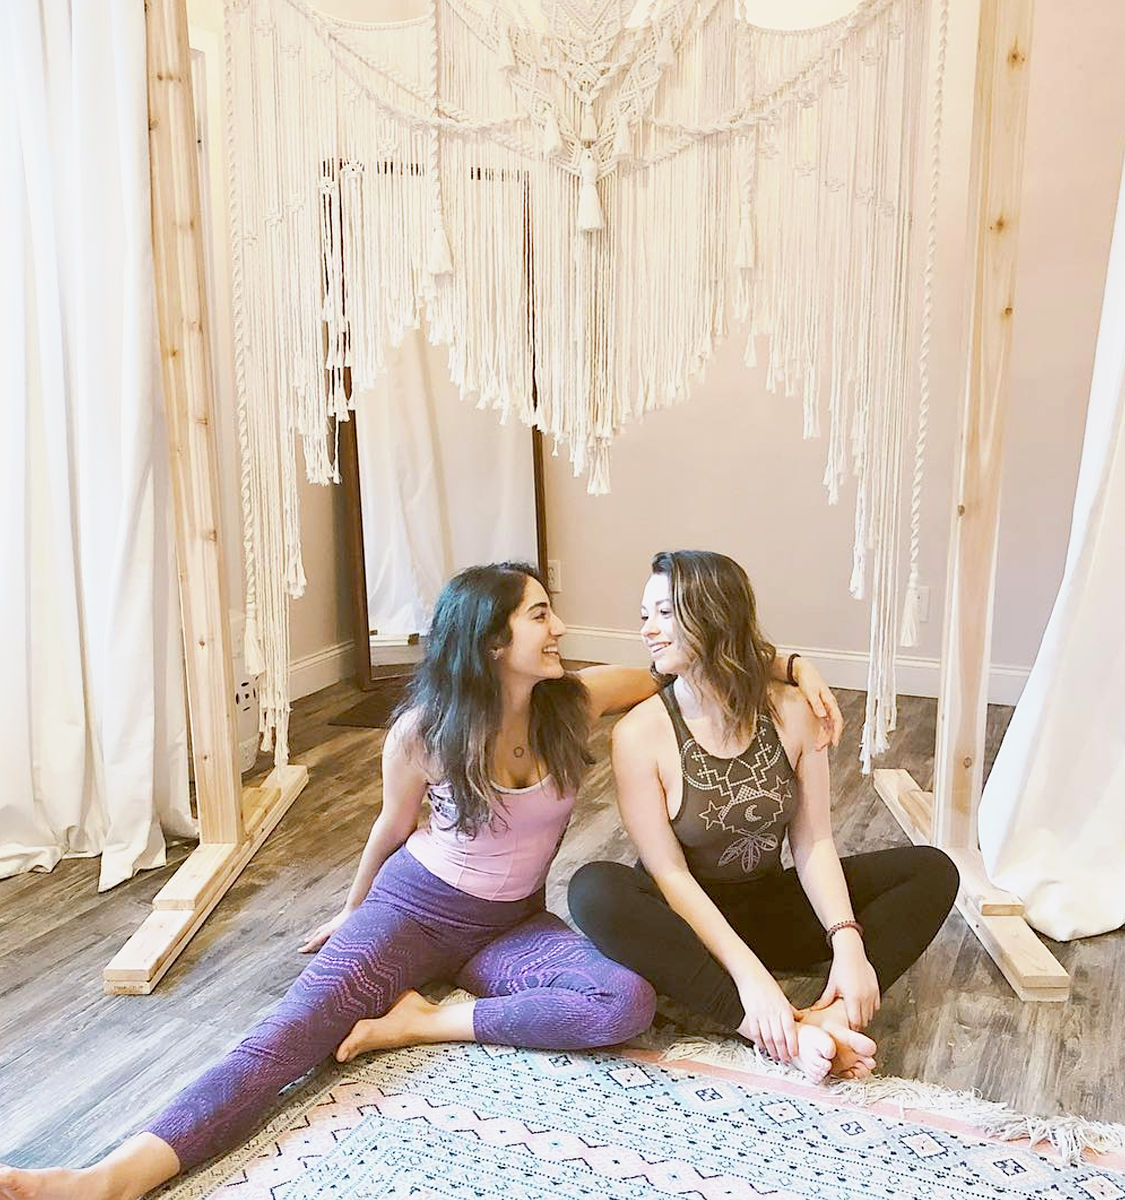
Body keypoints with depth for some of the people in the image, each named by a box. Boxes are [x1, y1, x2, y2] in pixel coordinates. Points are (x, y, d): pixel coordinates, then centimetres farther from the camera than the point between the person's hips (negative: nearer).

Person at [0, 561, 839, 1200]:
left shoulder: (574, 702, -12)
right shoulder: (424, 732, -17)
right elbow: (395, 827, 1)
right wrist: (353, 911, 18)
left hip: (512, 924, 2)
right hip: (416, 907, -2)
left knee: (628, 1003, -25)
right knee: (295, 1029, -24)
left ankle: (423, 1023, -18)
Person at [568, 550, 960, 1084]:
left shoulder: (788, 711, -7)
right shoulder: (640, 733, -17)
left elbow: (813, 843, -7)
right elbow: (669, 873, -19)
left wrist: (848, 942, -22)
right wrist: (749, 974, -28)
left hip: (770, 909, 4)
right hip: (686, 920, -3)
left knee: (932, 870, -10)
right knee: (594, 890, -36)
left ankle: (825, 1018, -31)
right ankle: (776, 1034, -35)